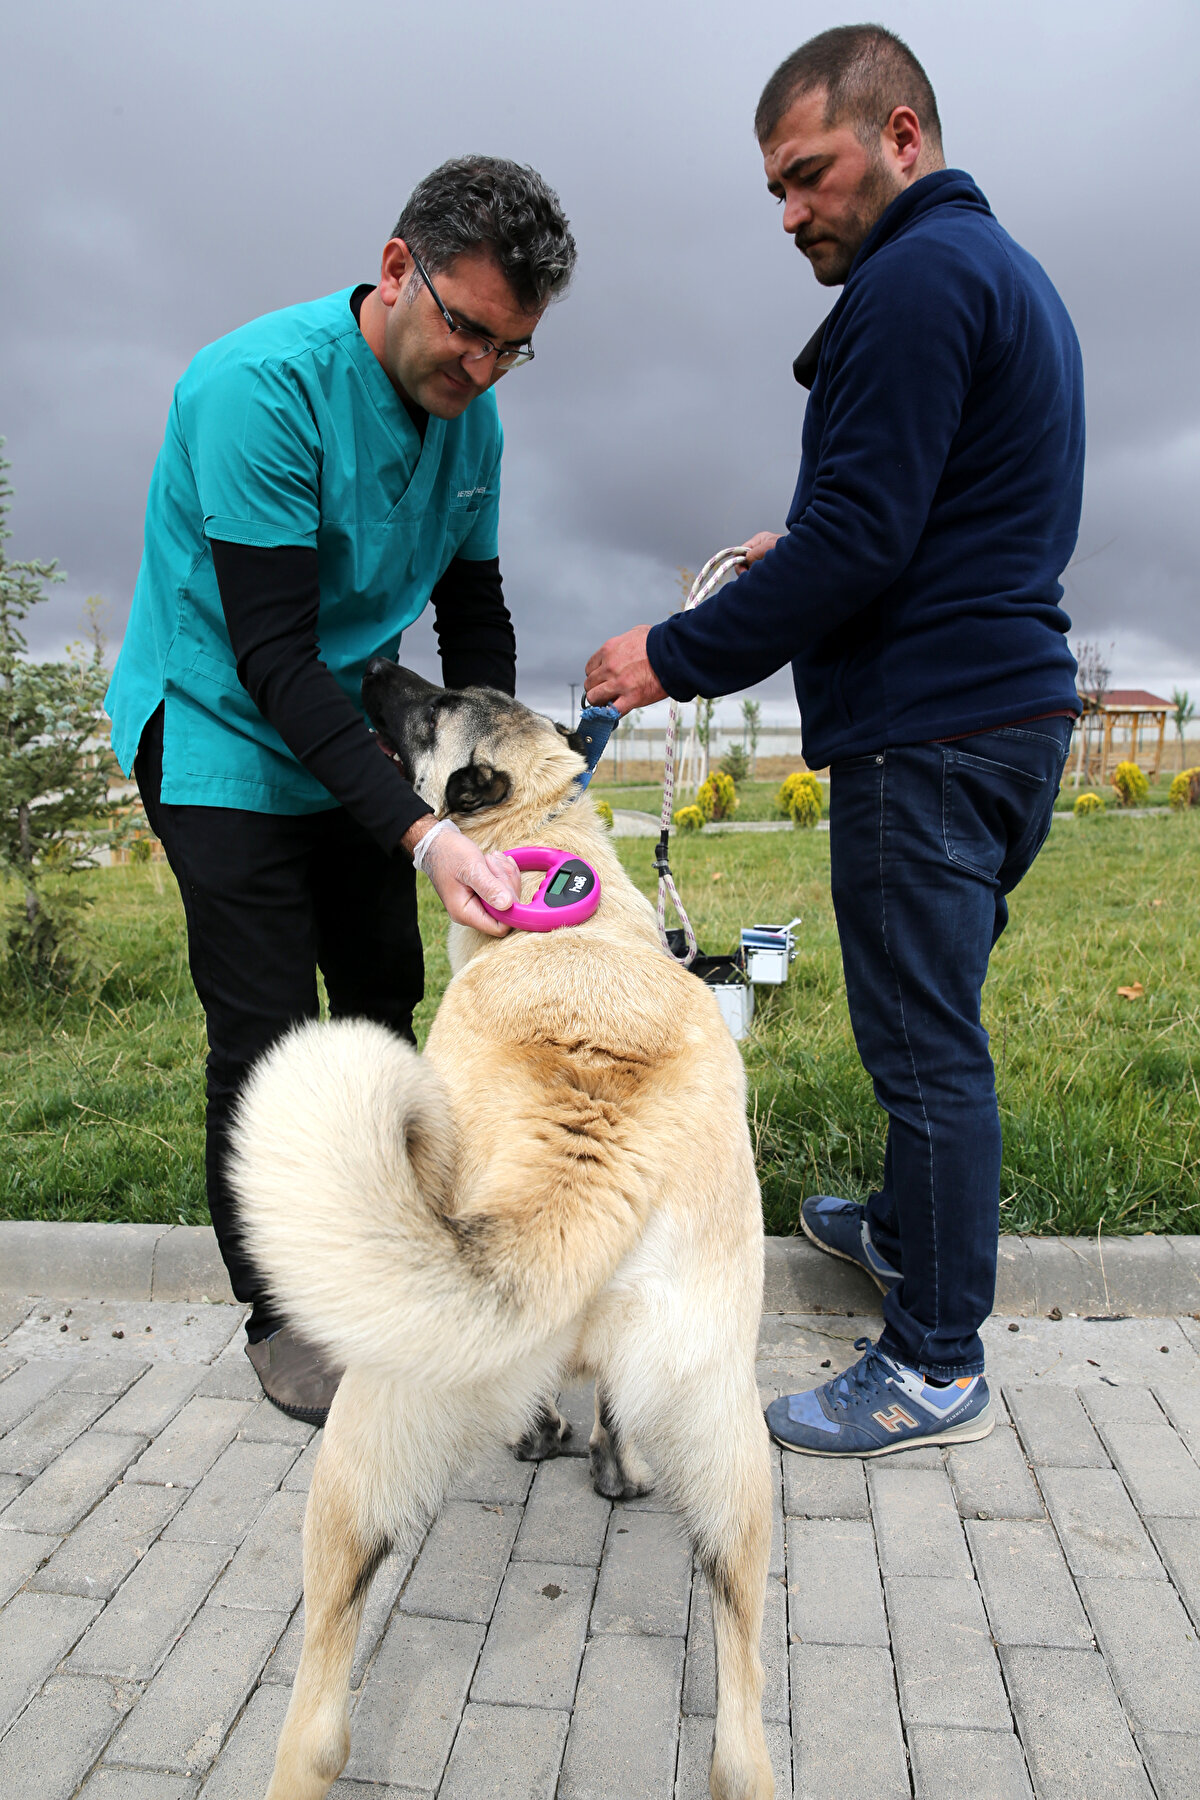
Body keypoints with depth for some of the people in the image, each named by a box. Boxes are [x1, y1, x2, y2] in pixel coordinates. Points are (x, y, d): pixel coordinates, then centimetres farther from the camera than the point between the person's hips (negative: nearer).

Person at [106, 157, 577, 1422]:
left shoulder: (470, 416, -2)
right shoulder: (264, 385, -25)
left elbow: (474, 615, 5)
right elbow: (272, 655, -30)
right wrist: (422, 833, -38)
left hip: (350, 731, 7)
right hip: (219, 733, -6)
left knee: (384, 997, 9)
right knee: (264, 1031, -7)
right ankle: (278, 1313, 13)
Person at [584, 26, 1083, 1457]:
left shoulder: (917, 278, -11)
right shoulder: (1001, 269, 23)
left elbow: (858, 541, -19)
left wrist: (679, 657, -12)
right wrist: (805, 555, 17)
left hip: (931, 734, -10)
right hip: (1007, 708, 10)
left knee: (923, 1035, -3)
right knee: (930, 1018, 20)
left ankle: (936, 1364, 11)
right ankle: (911, 1228, 38)